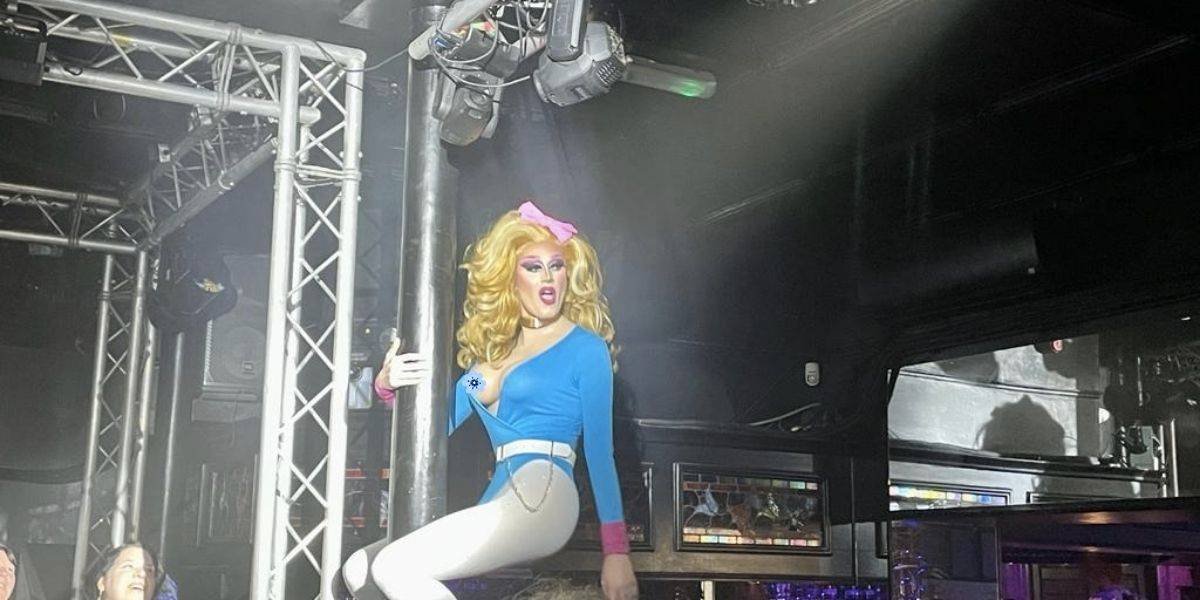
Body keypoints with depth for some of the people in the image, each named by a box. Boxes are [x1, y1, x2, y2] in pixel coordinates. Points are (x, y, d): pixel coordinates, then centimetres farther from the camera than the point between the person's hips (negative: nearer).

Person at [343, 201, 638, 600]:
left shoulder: (585, 347, 4)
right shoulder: (492, 347, 22)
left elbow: (599, 452, 0)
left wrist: (616, 551, -5)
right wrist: (387, 386, 3)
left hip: (541, 498, -7)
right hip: (500, 500, 7)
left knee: (396, 567, -21)